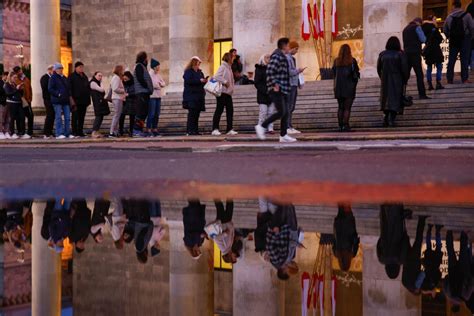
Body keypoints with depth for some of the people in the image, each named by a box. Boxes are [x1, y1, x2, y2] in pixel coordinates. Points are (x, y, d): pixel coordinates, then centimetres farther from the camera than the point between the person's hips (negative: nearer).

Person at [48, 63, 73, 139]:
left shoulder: (64, 78, 19)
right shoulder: (53, 78, -3)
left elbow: (68, 88, 27)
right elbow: (50, 89, -10)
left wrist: (69, 95, 11)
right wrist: (58, 94, -19)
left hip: (65, 101, 7)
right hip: (57, 101, -7)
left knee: (67, 117, 5)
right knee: (58, 117, -6)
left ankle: (67, 133, 10)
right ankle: (59, 134, -4)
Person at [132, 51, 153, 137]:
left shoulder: (142, 66, 24)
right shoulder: (139, 66, -6)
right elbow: (140, 79, -16)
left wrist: (149, 90, 10)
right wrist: (148, 88, -12)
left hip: (144, 93, 10)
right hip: (141, 92, -10)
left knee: (144, 112, 9)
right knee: (141, 112, -13)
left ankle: (139, 130, 10)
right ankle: (137, 130, -14)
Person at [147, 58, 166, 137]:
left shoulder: (158, 75, 17)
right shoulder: (150, 74, -7)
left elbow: (164, 83, 17)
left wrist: (160, 84, -6)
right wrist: (158, 85, -5)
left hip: (158, 96, 8)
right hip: (152, 96, -8)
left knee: (157, 114, 8)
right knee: (151, 113, -9)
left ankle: (155, 129, 14)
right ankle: (149, 129, -7)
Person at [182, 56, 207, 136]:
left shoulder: (200, 72, 20)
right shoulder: (188, 72, -4)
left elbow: (201, 83, 24)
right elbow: (188, 81, -19)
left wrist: (204, 81, 1)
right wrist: (199, 80, -20)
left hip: (199, 96, 7)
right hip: (191, 95, -7)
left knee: (197, 113, 5)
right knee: (192, 113, -11)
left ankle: (195, 130, 7)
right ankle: (190, 130, -11)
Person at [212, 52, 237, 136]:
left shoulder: (229, 67, 18)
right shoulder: (223, 67, -9)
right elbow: (217, 77, -22)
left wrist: (231, 86, 8)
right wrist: (225, 82, -18)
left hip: (228, 92, 9)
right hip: (222, 92, -9)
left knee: (230, 110, 5)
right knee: (219, 109, -6)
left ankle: (229, 129, 8)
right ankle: (215, 129, -2)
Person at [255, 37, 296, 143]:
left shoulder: (283, 57, 20)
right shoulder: (276, 56, -11)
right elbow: (269, 71, -21)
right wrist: (275, 84, -21)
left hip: (283, 90, 10)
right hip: (277, 90, -10)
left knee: (285, 113, 8)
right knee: (281, 112, -14)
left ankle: (283, 135, 10)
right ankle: (262, 126, -6)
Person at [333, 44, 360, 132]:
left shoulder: (336, 61, 2)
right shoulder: (352, 61, -7)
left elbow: (334, 73, 5)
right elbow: (356, 74, -5)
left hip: (338, 87, 3)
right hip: (349, 87, -3)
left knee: (340, 107, 13)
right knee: (347, 108, -2)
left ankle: (340, 126, 11)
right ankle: (345, 125, -9)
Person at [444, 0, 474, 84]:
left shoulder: (449, 17, 1)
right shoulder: (467, 15, -7)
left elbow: (445, 30, 3)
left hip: (453, 41, 2)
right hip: (465, 40, -2)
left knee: (451, 60, 7)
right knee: (464, 60, 0)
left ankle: (450, 79, 7)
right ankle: (465, 79, -3)